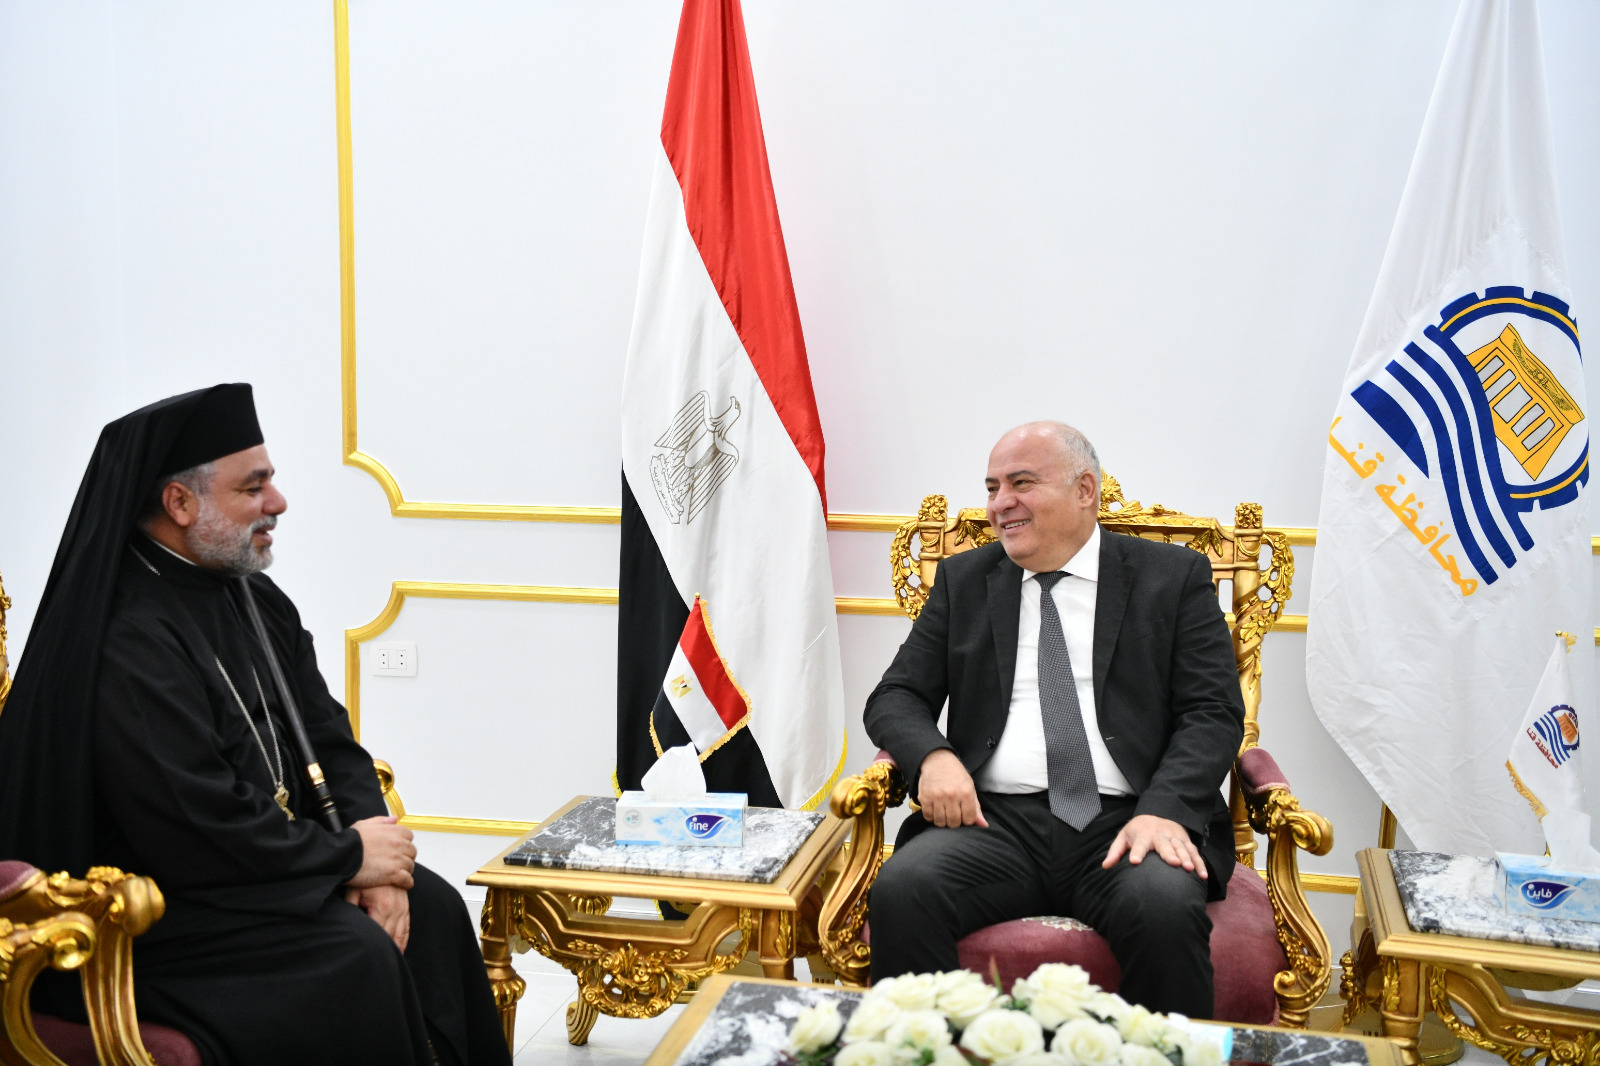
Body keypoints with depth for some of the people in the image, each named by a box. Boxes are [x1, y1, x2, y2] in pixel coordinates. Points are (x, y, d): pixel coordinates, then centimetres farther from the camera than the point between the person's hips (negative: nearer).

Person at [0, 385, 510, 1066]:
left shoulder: (254, 598, 7)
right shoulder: (128, 640, -22)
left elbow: (328, 738, 8)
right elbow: (194, 827, -26)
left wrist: (372, 850, -9)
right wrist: (348, 855, -16)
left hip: (268, 855, 9)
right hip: (164, 898, -8)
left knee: (431, 907, -7)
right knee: (355, 956, -25)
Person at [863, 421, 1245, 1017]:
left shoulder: (1174, 578, 10)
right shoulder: (963, 581, 17)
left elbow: (1213, 713, 2)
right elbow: (895, 697, 14)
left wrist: (1163, 810, -17)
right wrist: (934, 755, -9)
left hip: (1125, 826, -1)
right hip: (996, 822, 2)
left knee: (1165, 907, -33)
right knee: (900, 890, -27)